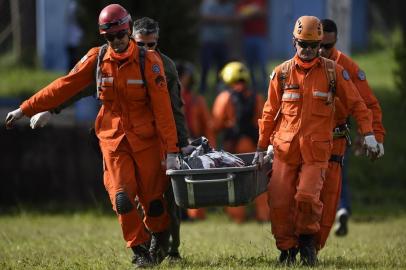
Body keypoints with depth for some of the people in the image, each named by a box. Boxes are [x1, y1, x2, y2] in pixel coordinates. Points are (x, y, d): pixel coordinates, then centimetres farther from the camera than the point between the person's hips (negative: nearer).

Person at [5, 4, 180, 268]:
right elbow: (64, 86, 2)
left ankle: (160, 238, 33)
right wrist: (25, 109, 1)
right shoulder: (96, 59, -1)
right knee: (122, 198, -11)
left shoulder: (149, 61, -10)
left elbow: (162, 107, -12)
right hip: (113, 139, 2)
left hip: (146, 139, -2)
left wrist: (171, 149, -16)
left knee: (152, 197, 4)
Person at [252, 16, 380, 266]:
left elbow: (356, 103, 6)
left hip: (317, 149, -2)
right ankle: (287, 249, 16)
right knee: (280, 202, -2)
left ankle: (308, 239, 10)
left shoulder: (333, 71, 2)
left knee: (307, 196, -17)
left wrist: (368, 134, -5)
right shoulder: (282, 73, 5)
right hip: (285, 148, 2)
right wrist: (261, 148, 12)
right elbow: (270, 112, 11)